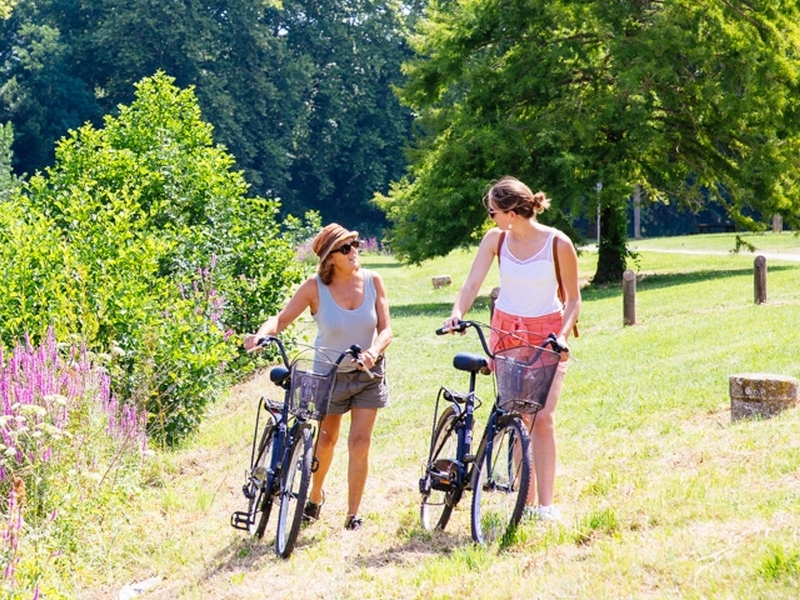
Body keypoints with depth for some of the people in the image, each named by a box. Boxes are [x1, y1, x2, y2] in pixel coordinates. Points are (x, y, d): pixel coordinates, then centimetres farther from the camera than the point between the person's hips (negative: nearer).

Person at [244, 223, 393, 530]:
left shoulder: (372, 281, -12)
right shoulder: (315, 287, -17)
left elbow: (385, 328, -11)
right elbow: (282, 319, -20)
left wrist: (374, 351, -32)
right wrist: (260, 334, -41)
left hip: (368, 373, 1)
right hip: (329, 372, -1)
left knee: (359, 442, -6)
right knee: (325, 441, 10)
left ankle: (353, 514, 5)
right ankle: (314, 496, 38)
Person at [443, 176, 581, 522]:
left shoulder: (558, 243, -13)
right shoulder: (495, 239, -4)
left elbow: (573, 299, -5)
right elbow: (472, 284, -11)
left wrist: (563, 335, -20)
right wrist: (457, 313, -30)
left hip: (546, 333, -3)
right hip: (506, 332, 3)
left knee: (542, 418, -11)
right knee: (518, 418, 3)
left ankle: (546, 504, -8)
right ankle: (527, 502, 8)